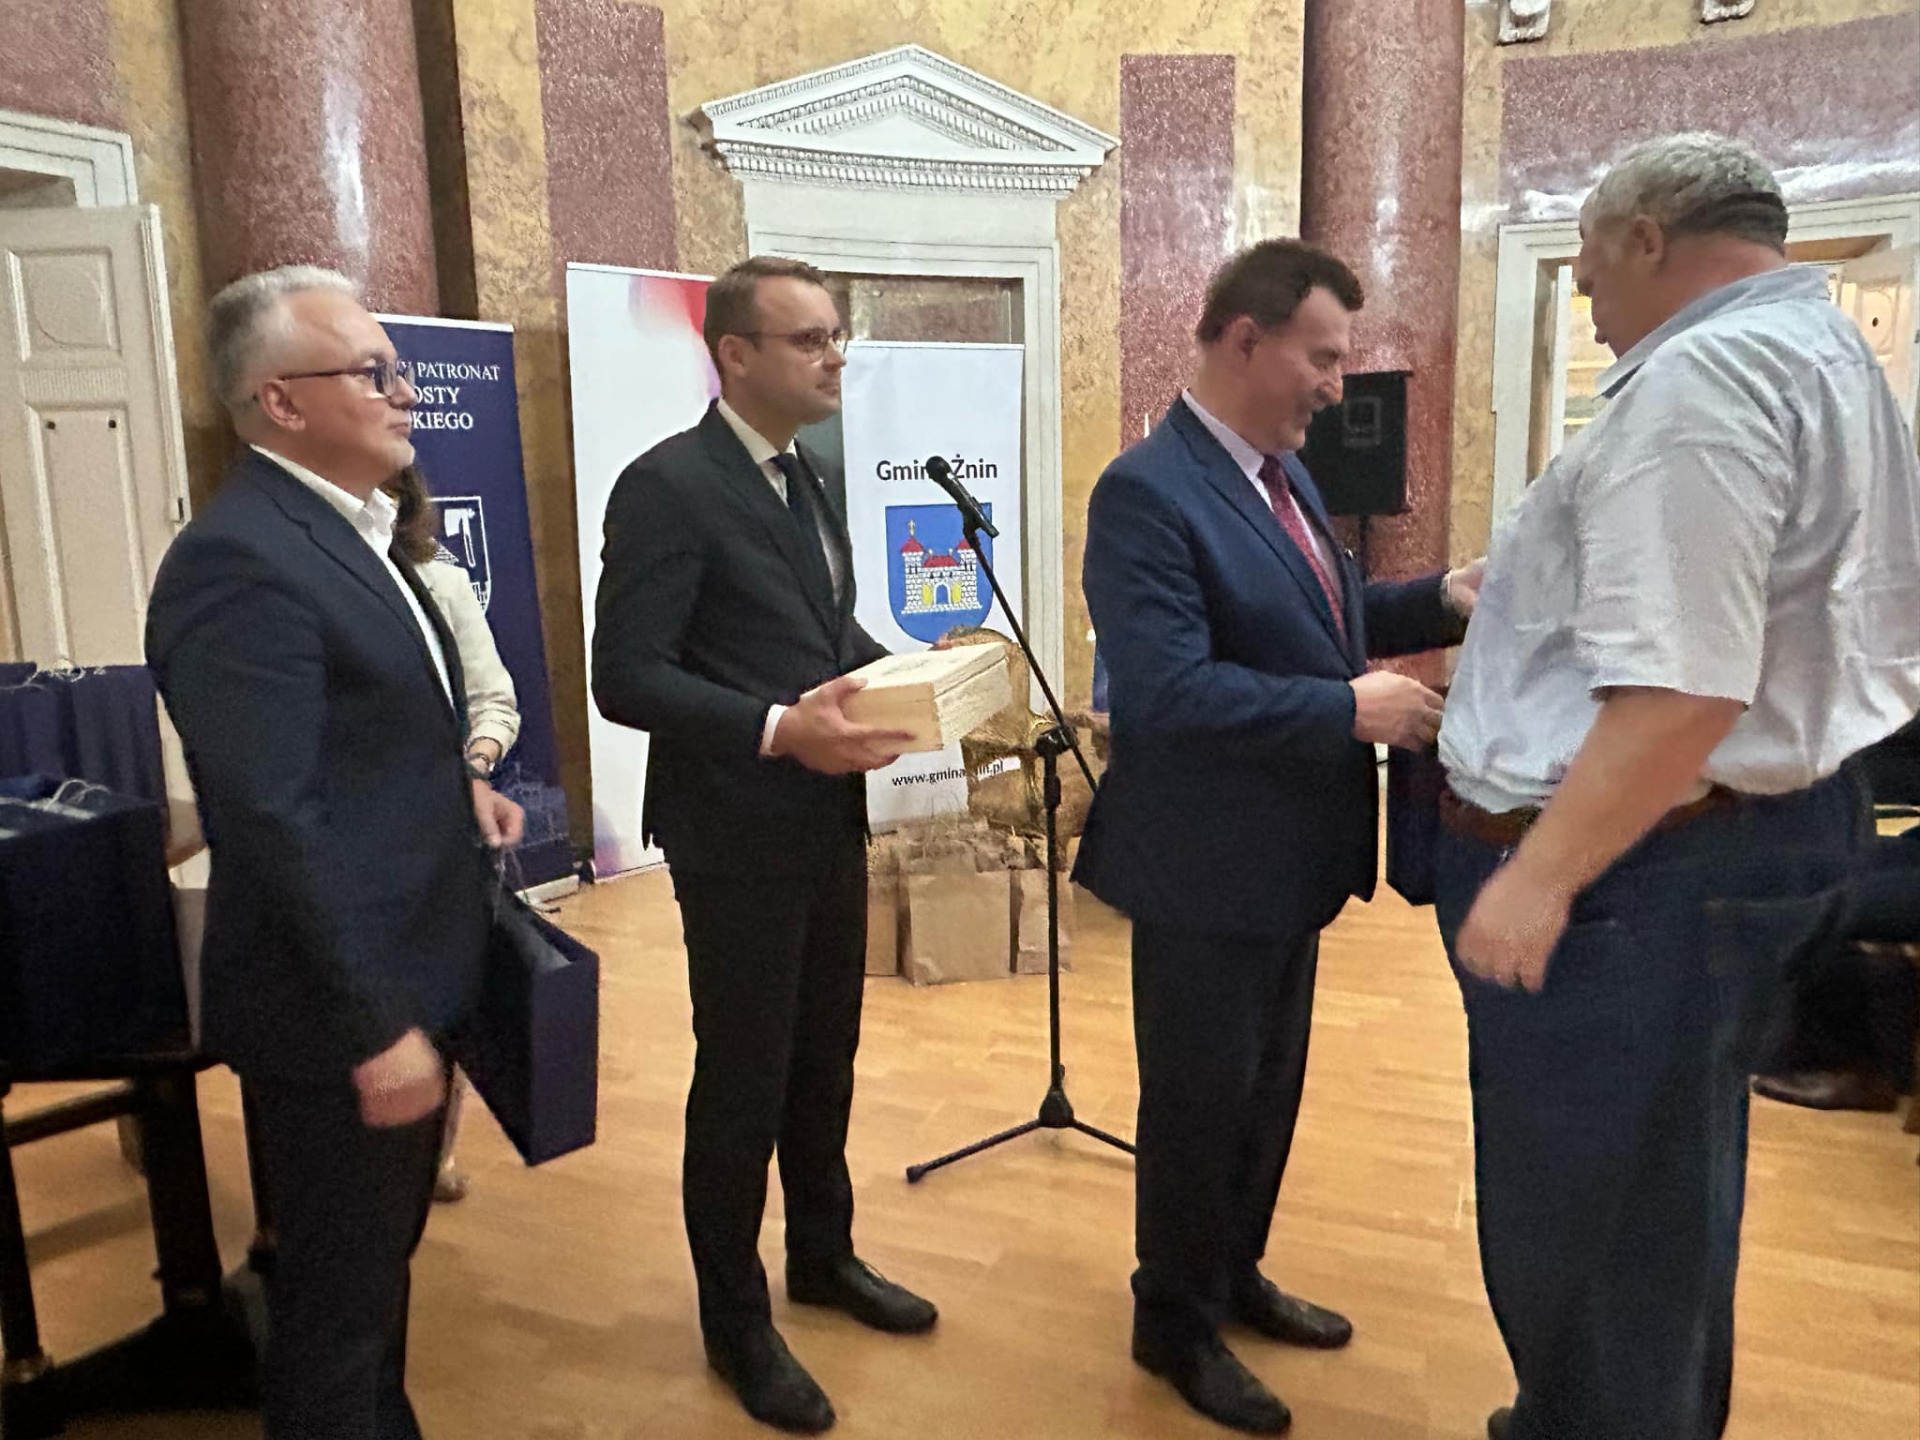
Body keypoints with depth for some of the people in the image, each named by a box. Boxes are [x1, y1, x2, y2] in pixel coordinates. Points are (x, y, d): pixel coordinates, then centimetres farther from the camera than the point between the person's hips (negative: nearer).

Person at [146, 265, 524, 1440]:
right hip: (344, 1013, -9)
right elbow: (271, 819, -26)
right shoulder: (242, 561, -22)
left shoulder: (350, 534, 10)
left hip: (408, 982, 10)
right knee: (339, 1298, 12)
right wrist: (375, 1026, -22)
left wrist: (458, 785, 5)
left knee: (380, 1267, 26)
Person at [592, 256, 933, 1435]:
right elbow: (627, 678, -21)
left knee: (826, 1057, 20)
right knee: (744, 1076, 7)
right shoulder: (669, 484, -16)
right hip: (739, 833, -8)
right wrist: (777, 729, -30)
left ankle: (824, 1255, 41)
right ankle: (737, 1318, 29)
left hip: (830, 822, 8)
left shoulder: (807, 480, 11)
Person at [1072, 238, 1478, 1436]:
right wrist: (1352, 711, -28)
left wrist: (1441, 600, -1)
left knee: (1272, 1084, 22)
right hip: (1210, 864, -9)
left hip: (1288, 851, 9)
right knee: (1200, 1097, 9)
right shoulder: (1148, 492, -22)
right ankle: (1176, 1322, 31)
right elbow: (1167, 691, -30)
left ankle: (1235, 1273, 44)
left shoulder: (1284, 473, 8)